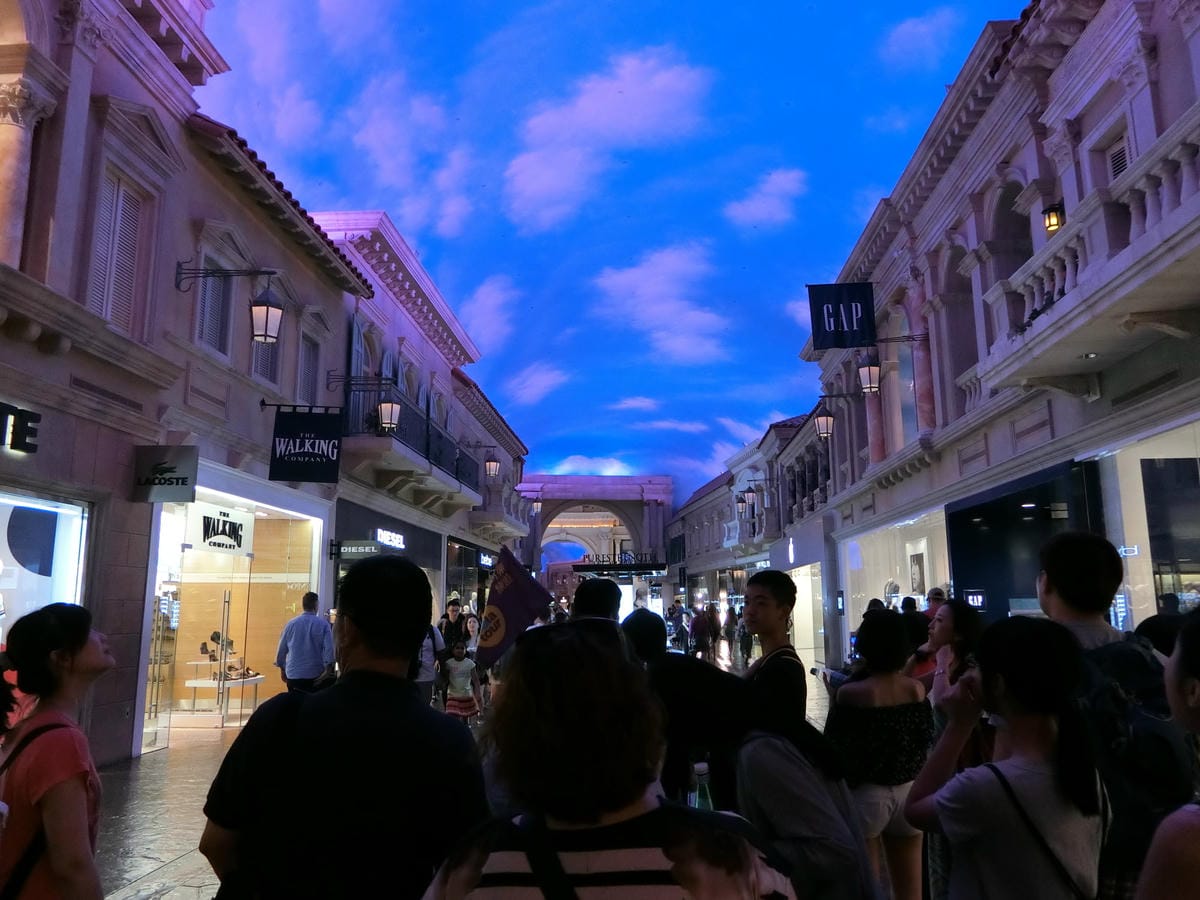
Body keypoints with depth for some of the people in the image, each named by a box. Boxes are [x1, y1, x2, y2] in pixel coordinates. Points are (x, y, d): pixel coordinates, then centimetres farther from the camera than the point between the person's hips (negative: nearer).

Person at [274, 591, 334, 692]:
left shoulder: (291, 624, 2)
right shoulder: (323, 624, -6)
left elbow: (281, 649, 9)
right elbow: (329, 649, -12)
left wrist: (282, 669, 22)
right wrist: (328, 671, -3)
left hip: (293, 676, 3)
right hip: (315, 676, -2)